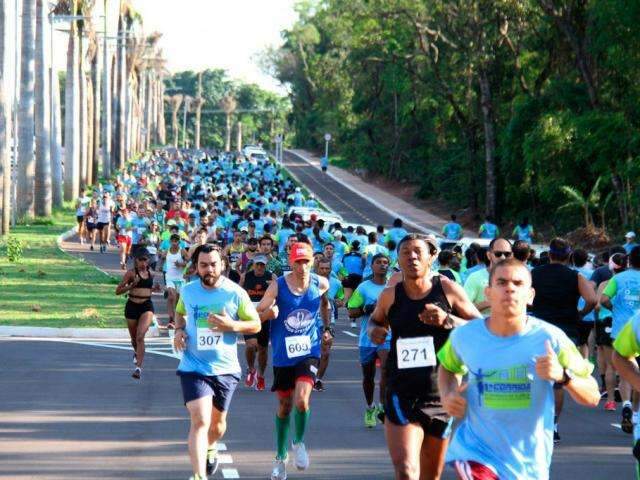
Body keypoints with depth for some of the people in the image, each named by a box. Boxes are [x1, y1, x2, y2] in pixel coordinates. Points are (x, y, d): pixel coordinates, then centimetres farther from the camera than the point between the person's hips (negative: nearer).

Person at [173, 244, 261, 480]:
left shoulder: (235, 293, -9)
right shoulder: (188, 291, -1)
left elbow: (256, 325, -2)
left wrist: (232, 325, -21)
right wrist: (179, 330, -1)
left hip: (225, 369, 1)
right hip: (193, 367, -1)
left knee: (218, 421, 19)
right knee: (199, 421, -17)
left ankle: (210, 449, 52)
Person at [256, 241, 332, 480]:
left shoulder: (321, 284, -4)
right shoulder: (278, 286, -12)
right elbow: (257, 314, -9)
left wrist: (327, 328, 21)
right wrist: (268, 313, -29)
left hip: (308, 351, 0)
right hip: (283, 354, 0)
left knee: (301, 400, -21)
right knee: (284, 406, 13)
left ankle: (299, 442, 8)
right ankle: (281, 456, 31)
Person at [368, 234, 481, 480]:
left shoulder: (448, 289, -2)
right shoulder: (390, 295, 2)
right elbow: (375, 319, 23)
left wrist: (447, 320, -18)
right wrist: (374, 330, -1)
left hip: (442, 394, 1)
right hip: (402, 393, -1)